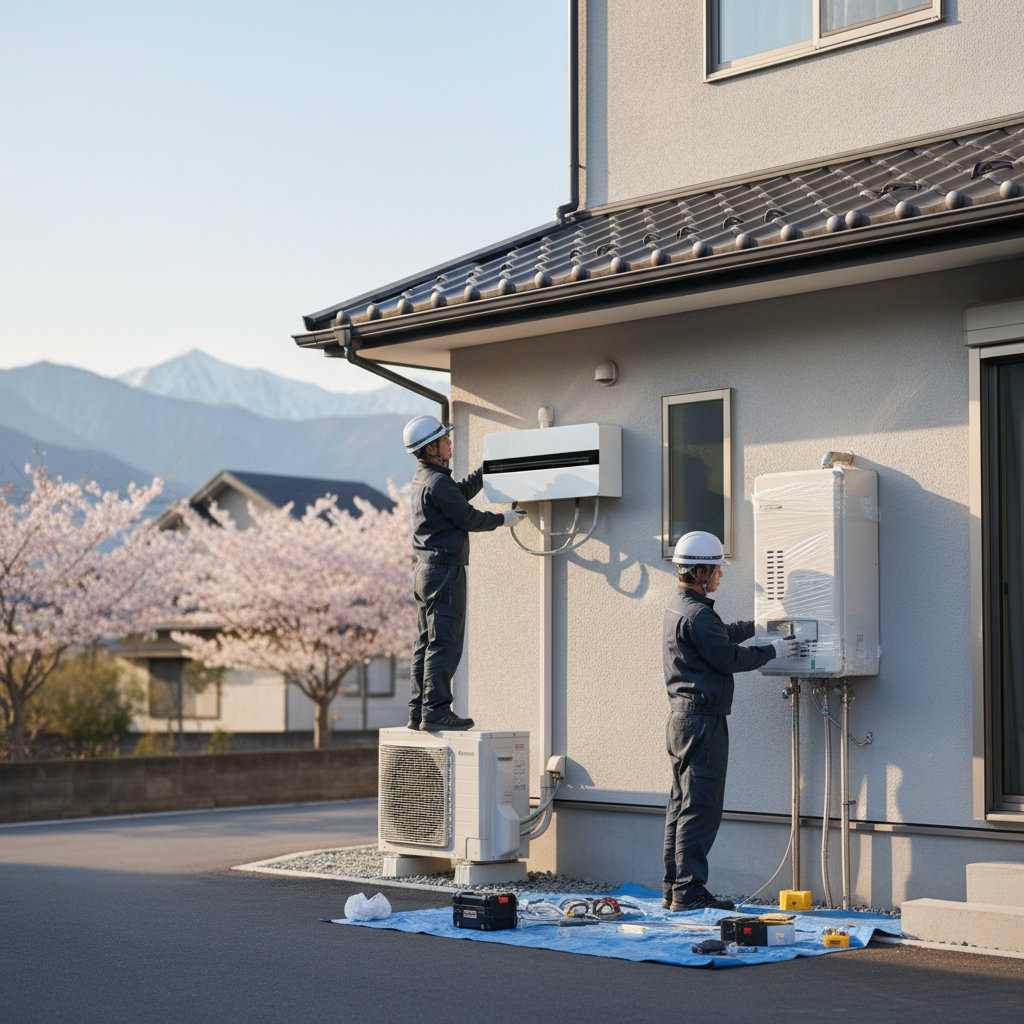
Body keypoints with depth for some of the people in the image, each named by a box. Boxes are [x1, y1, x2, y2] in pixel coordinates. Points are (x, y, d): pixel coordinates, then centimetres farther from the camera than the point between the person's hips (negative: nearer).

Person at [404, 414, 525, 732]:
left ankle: (419, 712, 11)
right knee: (444, 644, -8)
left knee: (425, 644, 10)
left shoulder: (422, 478, 14)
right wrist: (502, 519, 4)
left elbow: (462, 491, 29)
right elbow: (468, 518, -10)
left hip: (425, 571, 10)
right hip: (445, 571, -10)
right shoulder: (438, 483, -16)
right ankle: (436, 712, -9)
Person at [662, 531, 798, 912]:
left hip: (682, 718, 11)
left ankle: (674, 889, 16)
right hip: (702, 720, -11)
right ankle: (689, 892, -8)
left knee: (682, 806, 12)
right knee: (700, 808, -8)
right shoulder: (696, 614, -17)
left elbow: (723, 634, 29)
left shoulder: (679, 607, 16)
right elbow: (729, 658, -15)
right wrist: (772, 651, -3)